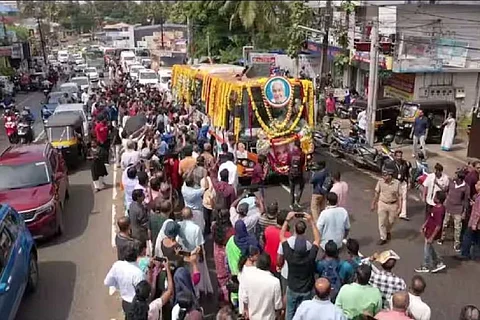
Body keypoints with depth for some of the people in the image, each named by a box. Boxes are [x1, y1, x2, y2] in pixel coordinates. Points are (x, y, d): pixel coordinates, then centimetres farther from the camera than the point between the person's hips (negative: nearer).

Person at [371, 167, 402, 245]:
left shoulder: (397, 183, -15)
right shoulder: (380, 182, -12)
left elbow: (399, 196, -8)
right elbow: (376, 193, 0)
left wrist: (400, 207, -11)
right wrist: (373, 204, 6)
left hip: (393, 205, 0)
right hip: (382, 204, 0)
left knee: (391, 221, 17)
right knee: (381, 222, 3)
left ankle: (388, 231, 48)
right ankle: (383, 238, 18)